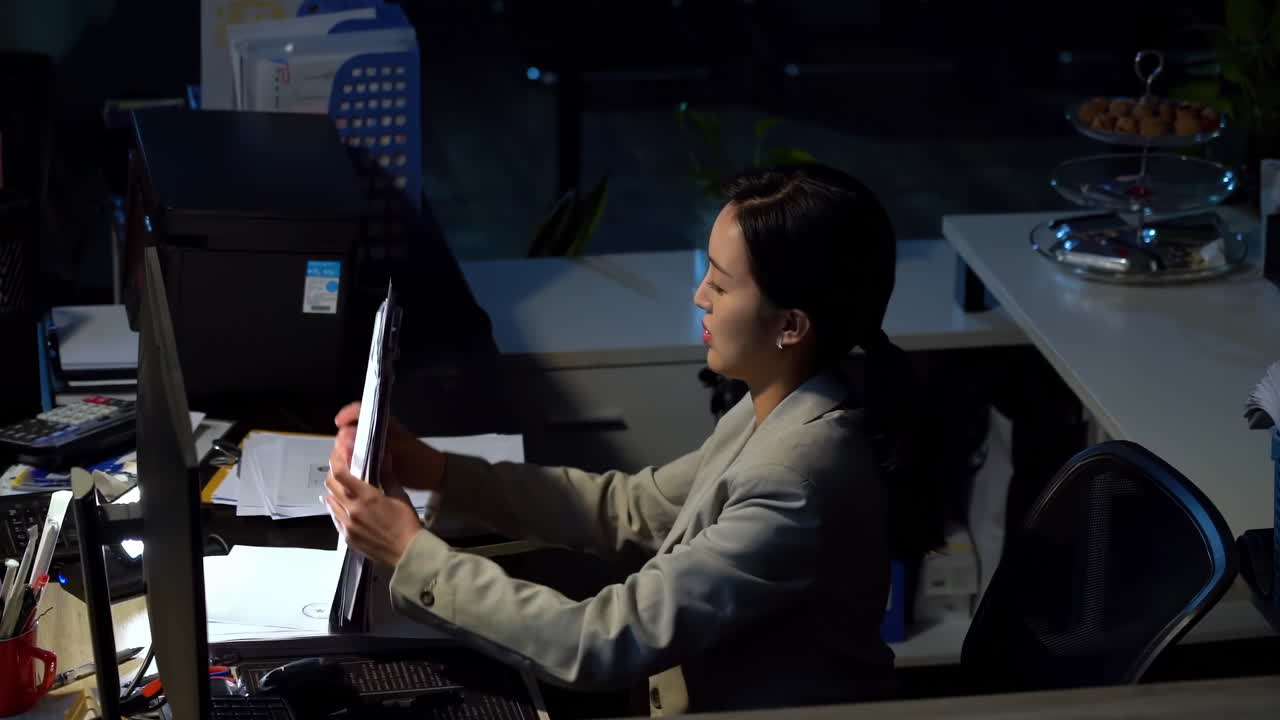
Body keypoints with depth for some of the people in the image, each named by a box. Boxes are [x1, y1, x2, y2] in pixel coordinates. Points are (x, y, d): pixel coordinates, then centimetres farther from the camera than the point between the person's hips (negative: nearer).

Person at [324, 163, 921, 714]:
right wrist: (436, 472, 2)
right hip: (716, 698, 8)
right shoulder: (778, 413, -1)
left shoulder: (797, 486, -29)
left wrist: (411, 554, -19)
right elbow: (632, 507, 10)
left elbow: (607, 643, -27)